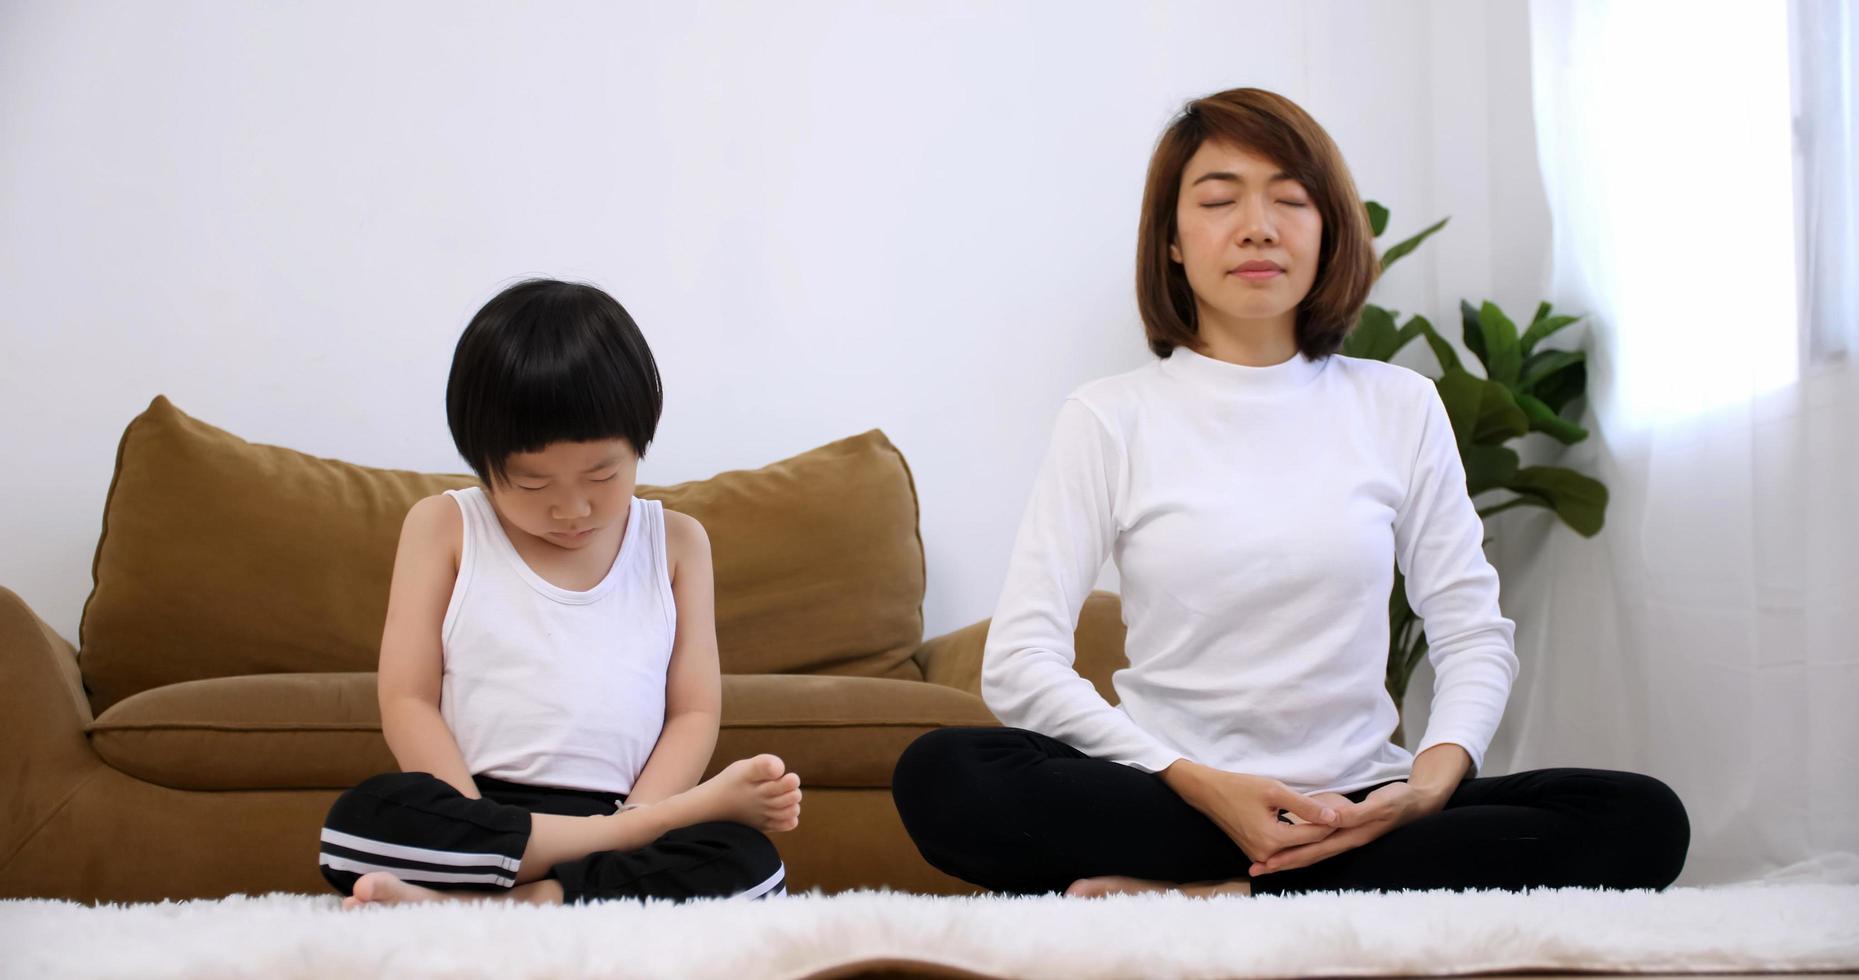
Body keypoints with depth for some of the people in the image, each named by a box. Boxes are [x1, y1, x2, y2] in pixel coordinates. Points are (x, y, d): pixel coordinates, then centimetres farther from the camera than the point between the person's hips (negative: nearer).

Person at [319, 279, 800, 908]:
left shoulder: (676, 543, 12)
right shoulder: (443, 528, 7)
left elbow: (695, 712, 6)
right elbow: (408, 702, -1)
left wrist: (632, 823, -14)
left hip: (622, 816, 1)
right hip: (478, 809, -1)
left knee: (747, 861, -30)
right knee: (362, 820, -34)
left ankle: (463, 902, -32)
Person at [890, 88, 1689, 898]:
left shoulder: (1399, 407, 11)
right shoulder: (1110, 419, 4)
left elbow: (1475, 634, 9)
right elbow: (1018, 661, -5)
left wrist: (1429, 785, -13)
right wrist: (1203, 787, -18)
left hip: (1357, 803, 2)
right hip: (1169, 798, -2)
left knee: (1643, 822, -24)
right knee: (940, 775, -30)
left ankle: (1208, 897, -25)